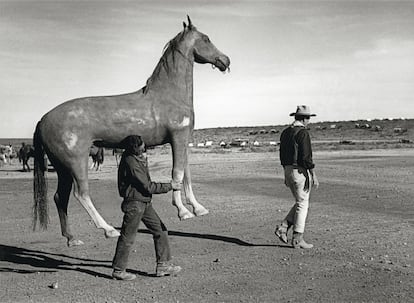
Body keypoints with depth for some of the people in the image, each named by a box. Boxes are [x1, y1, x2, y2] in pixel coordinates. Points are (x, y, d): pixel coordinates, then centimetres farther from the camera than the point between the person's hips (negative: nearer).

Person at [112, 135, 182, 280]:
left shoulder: (136, 157, 3)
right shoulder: (131, 164, -24)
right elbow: (148, 187, -20)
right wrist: (170, 186, -13)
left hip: (145, 203, 10)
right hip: (134, 204, -10)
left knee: (160, 230, 10)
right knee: (127, 238, 1)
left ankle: (163, 265, 17)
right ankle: (118, 270, 15)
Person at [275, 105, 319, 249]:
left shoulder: (285, 132, 12)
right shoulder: (303, 133, -14)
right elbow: (306, 156, -19)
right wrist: (314, 175, -14)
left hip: (288, 171, 8)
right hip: (300, 171, -8)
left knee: (300, 203, 18)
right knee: (302, 205, 1)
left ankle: (282, 228, 9)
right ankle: (297, 239, 5)